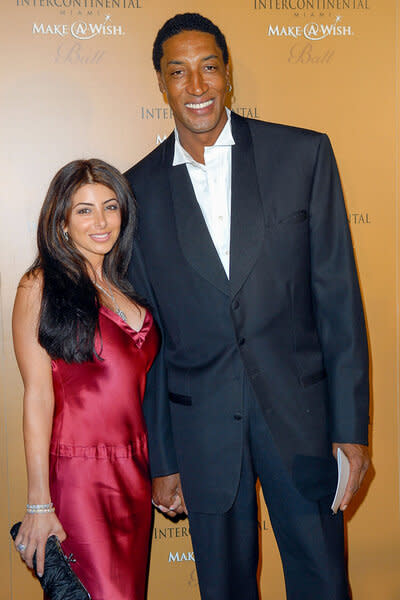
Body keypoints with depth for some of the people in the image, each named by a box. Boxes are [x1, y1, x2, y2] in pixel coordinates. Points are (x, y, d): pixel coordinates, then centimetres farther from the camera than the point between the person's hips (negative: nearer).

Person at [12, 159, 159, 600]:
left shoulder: (129, 288, 12)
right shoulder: (41, 286, -5)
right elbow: (38, 394, -10)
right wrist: (39, 504, -12)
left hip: (136, 475, 6)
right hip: (77, 476, -6)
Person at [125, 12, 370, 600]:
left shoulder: (304, 154, -2)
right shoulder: (140, 189, 1)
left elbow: (338, 296, -2)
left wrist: (351, 426, -5)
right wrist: (161, 460, 5)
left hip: (300, 411, -1)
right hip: (201, 426, 1)